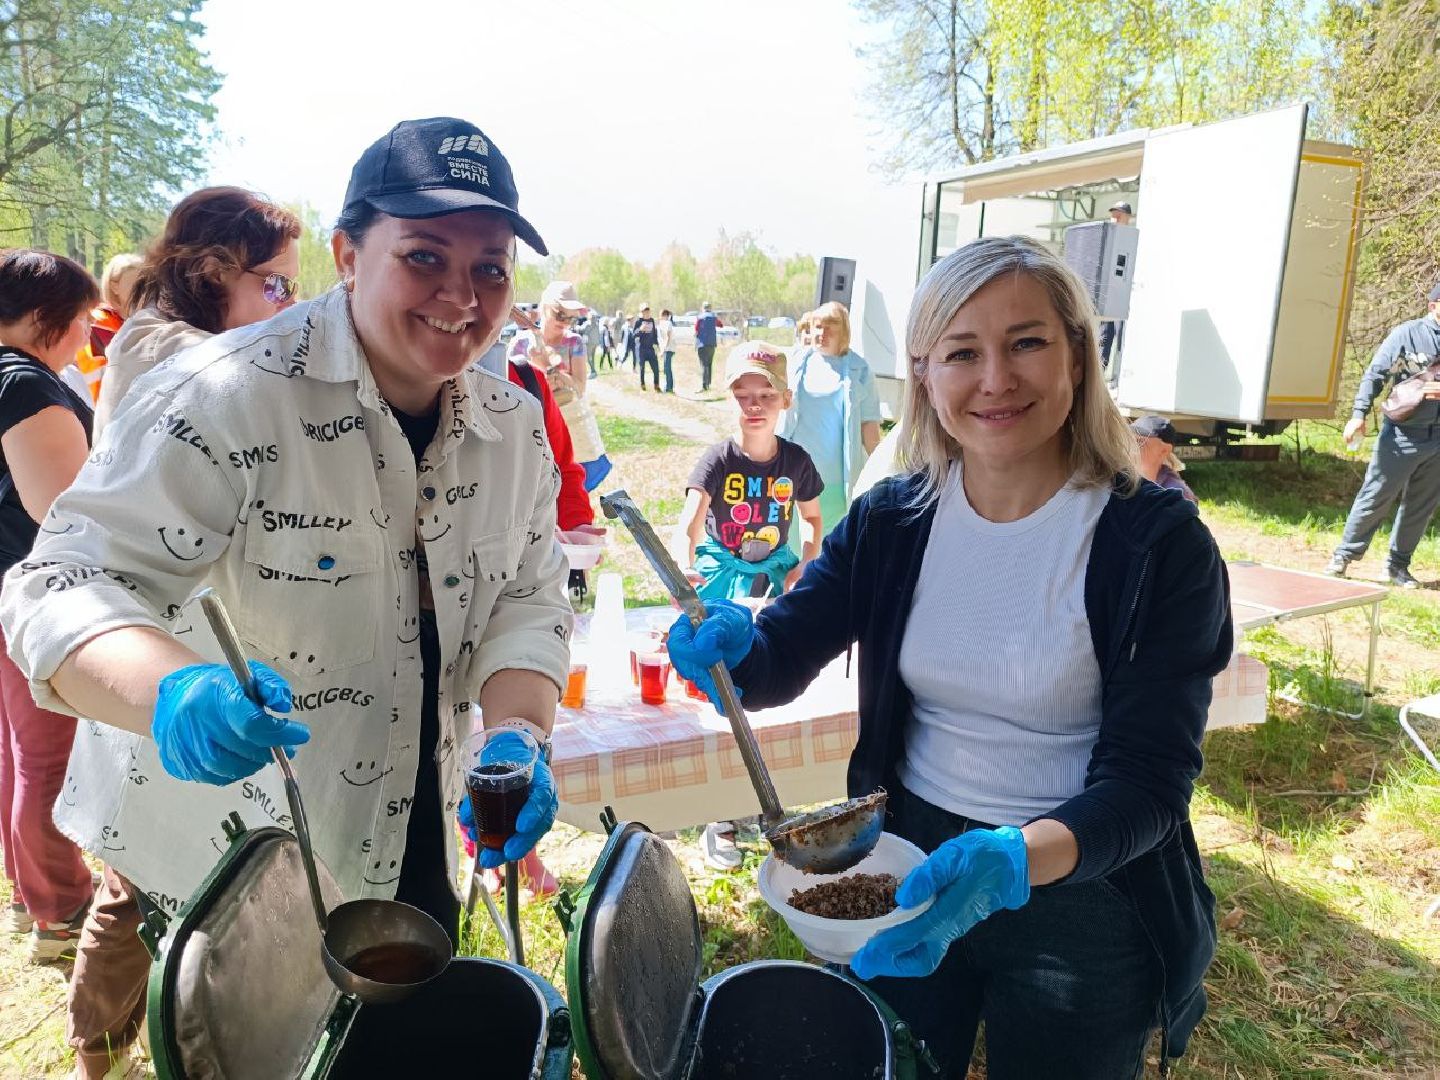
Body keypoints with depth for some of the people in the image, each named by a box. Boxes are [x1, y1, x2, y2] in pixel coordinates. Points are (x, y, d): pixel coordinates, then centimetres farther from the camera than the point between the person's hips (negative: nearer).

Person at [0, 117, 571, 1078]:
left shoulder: (516, 427, -4)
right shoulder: (229, 397, -22)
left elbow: (528, 601, -2)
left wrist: (516, 735, -21)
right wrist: (174, 690, -45)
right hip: (227, 857, -5)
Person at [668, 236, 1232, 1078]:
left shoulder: (1159, 543, -17)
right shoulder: (891, 520, -6)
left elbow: (1147, 779, -19)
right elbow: (781, 659, -7)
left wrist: (1016, 860, -37)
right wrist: (729, 645, -30)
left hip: (1077, 895, -2)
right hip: (907, 874, 3)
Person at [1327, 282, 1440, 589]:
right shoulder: (1406, 334, -5)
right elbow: (1374, 375, -8)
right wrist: (1359, 414, -18)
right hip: (1402, 435, -5)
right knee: (1374, 497, 0)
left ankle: (1398, 565, 20)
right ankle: (1344, 555, 12)